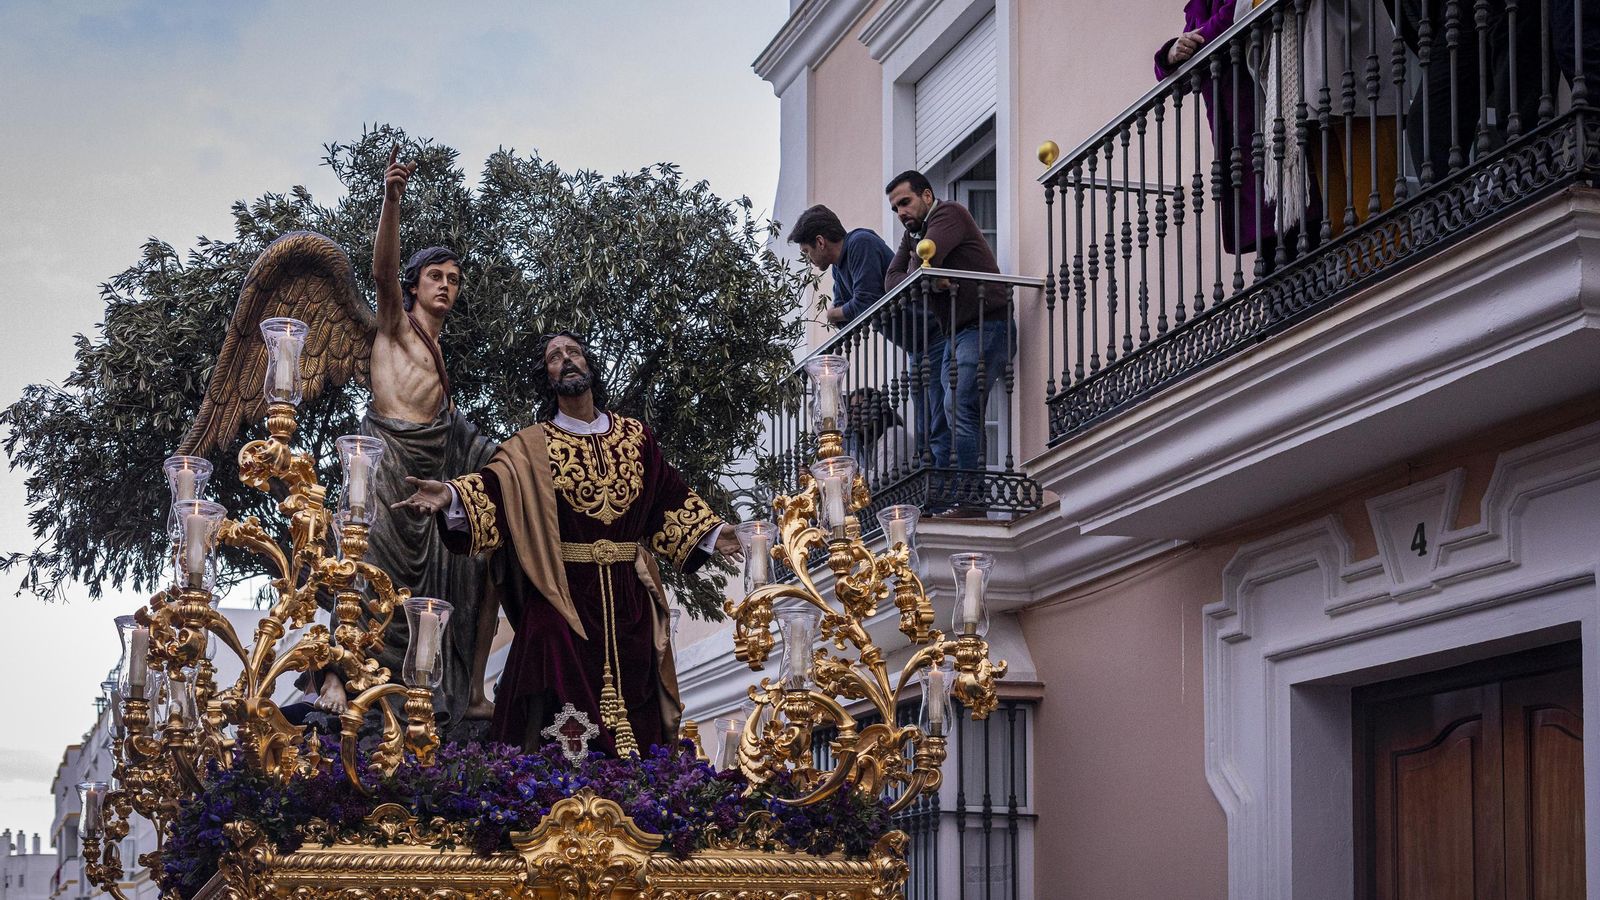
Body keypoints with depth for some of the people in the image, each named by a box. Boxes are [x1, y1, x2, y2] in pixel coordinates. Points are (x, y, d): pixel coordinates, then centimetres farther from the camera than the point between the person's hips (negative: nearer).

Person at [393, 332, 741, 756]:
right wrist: (450, 496, -34)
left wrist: (710, 533, 17)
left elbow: (670, 496, 21)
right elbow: (494, 487, -15)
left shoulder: (635, 437, 12)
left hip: (628, 602, 3)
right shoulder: (532, 447, 2)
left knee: (631, 703, 4)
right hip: (561, 596, -3)